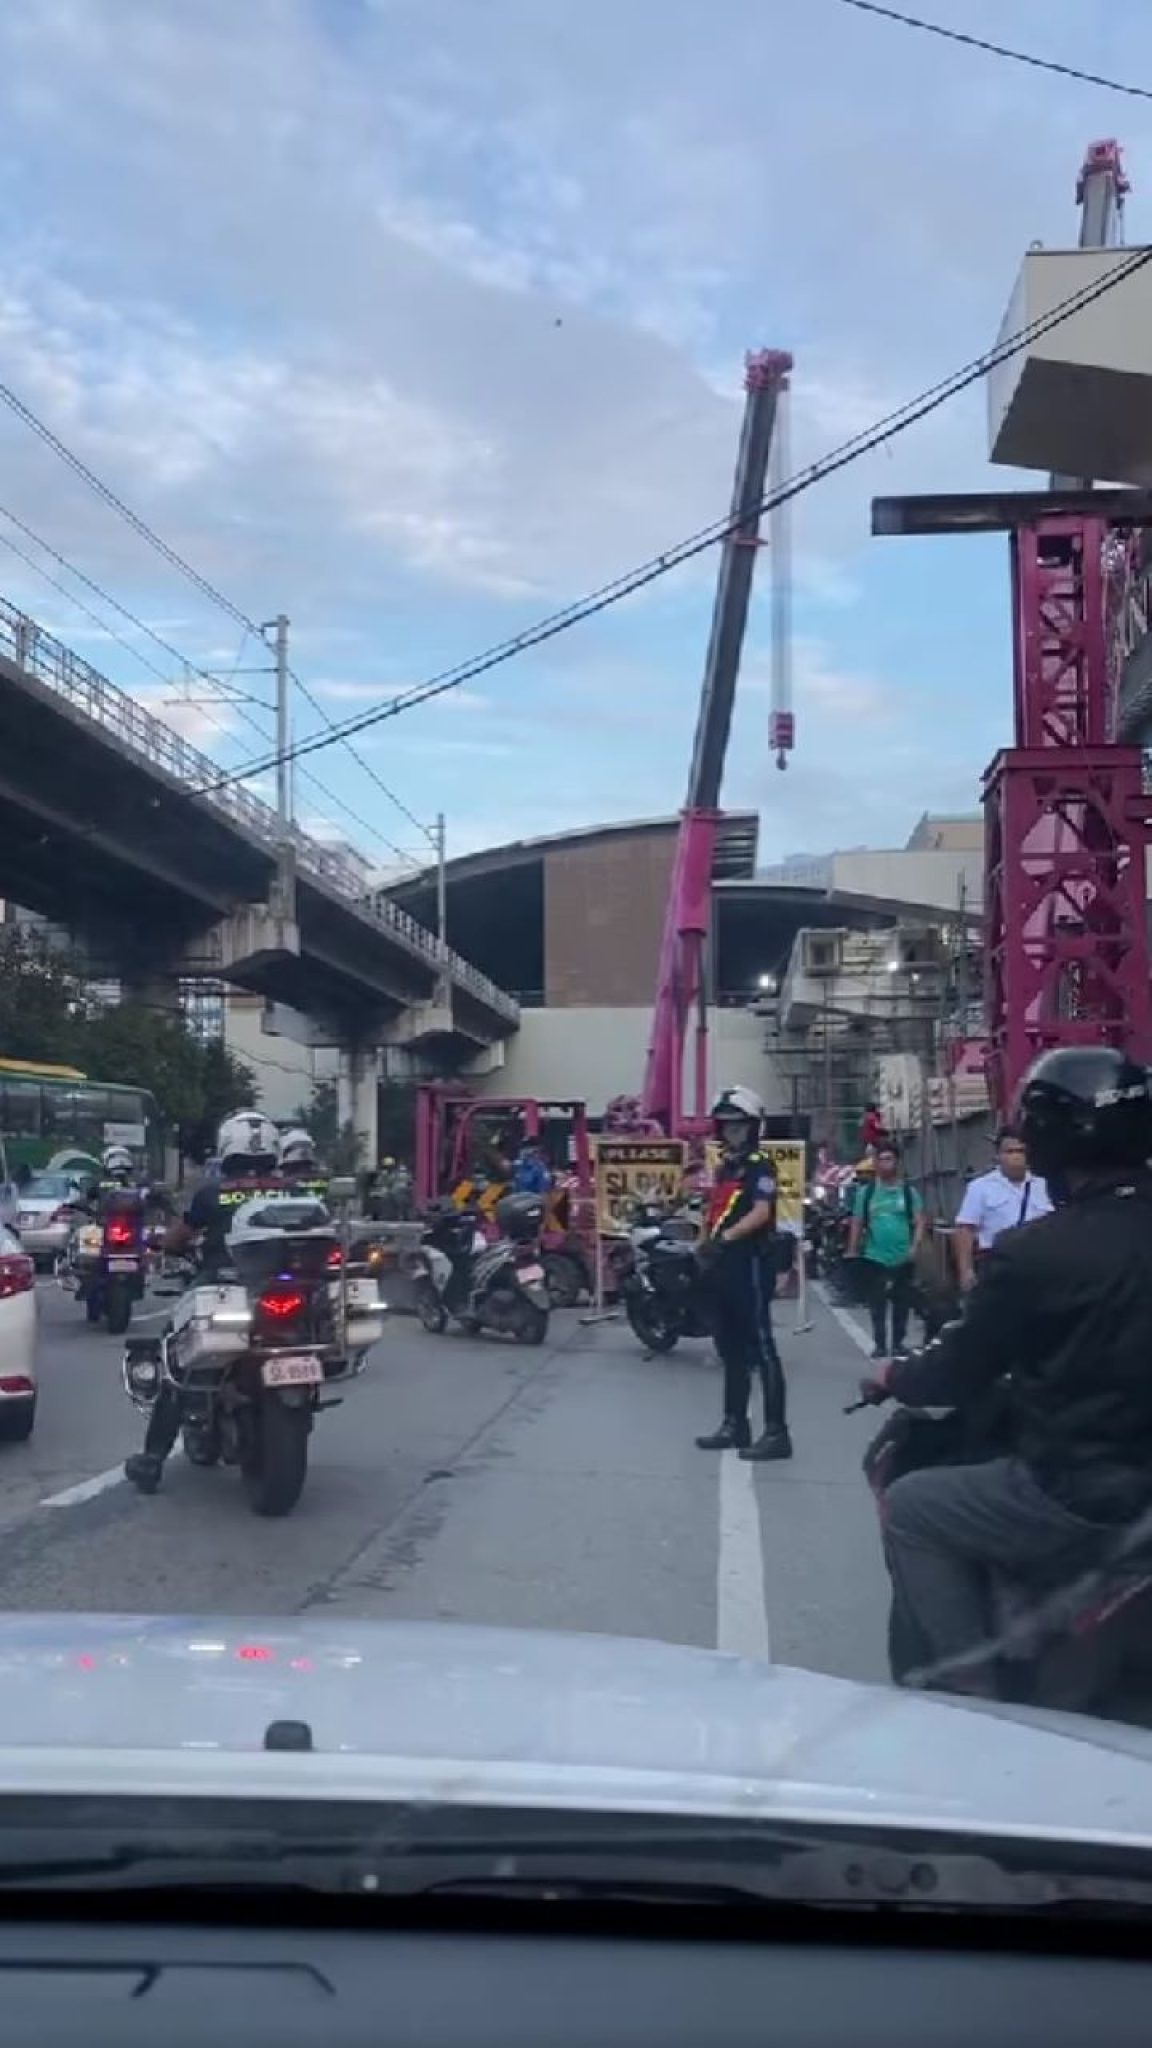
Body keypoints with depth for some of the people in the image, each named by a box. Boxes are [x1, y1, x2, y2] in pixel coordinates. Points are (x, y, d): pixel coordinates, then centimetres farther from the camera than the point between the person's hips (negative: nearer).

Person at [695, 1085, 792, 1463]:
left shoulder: (760, 1165, -8)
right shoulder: (724, 1166, 18)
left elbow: (762, 1213, -21)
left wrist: (726, 1237, -30)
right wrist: (706, 1246, 9)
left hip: (752, 1264, -9)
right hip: (724, 1266, 9)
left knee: (761, 1349, -9)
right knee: (730, 1350, 14)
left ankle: (777, 1432, -9)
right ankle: (735, 1424, 22)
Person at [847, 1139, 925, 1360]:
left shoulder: (908, 1190, 2)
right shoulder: (865, 1191, 4)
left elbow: (919, 1221, -1)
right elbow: (857, 1224, 7)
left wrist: (915, 1246, -14)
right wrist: (852, 1253, 4)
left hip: (903, 1258, 0)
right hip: (874, 1257, 0)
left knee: (902, 1304, 6)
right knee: (876, 1305, 2)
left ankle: (898, 1344, 18)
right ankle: (879, 1344, 11)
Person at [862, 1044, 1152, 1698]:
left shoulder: (1034, 1251, -16)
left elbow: (961, 1376, -5)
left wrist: (893, 1379, 15)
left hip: (1080, 1505, -6)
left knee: (911, 1509, 13)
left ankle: (973, 1688, 8)